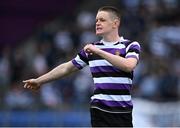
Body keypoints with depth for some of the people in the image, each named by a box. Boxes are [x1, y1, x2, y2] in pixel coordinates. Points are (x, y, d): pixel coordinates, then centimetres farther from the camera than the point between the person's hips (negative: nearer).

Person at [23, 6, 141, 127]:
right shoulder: (91, 49, 11)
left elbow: (128, 65, -22)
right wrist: (39, 80, 23)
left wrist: (99, 51, -23)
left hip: (123, 112, -2)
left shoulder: (131, 46, -1)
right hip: (99, 111, 2)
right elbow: (67, 67, 21)